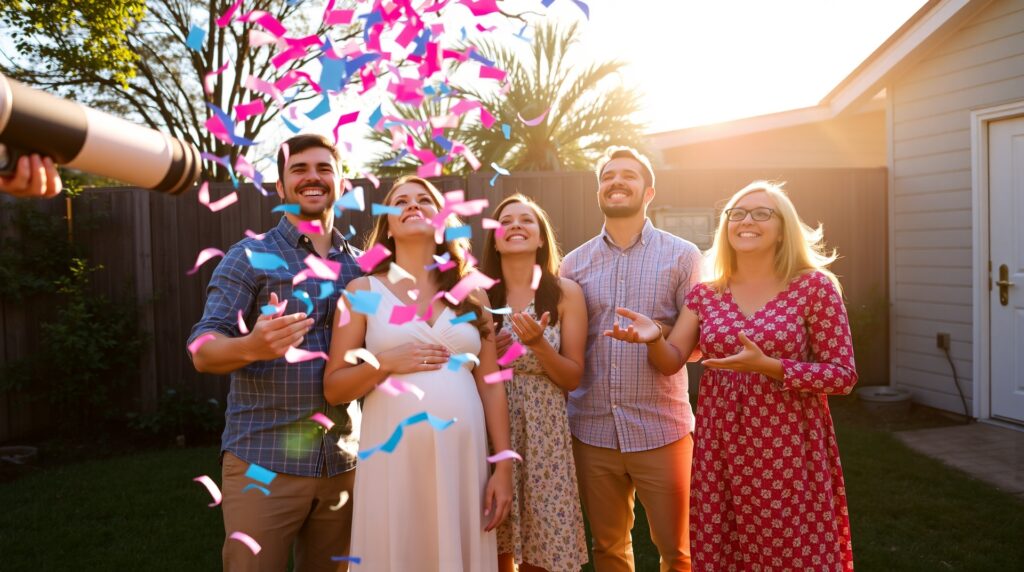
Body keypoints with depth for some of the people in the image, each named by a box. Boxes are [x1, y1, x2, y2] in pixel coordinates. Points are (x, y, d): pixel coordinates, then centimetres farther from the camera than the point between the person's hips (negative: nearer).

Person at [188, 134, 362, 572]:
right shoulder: (249, 257, -2)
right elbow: (203, 351, -9)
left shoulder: (362, 266, 9)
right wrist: (252, 346, -30)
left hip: (343, 465, 4)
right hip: (263, 463, -3)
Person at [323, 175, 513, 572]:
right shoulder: (365, 290, 3)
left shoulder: (471, 292, 8)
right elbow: (333, 389, 2)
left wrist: (504, 465, 3)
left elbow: (490, 385, 7)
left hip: (463, 453, 2)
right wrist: (385, 364, -14)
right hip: (393, 453, -2)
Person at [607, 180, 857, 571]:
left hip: (789, 448, -3)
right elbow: (671, 361, -2)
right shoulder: (705, 294, 5)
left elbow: (843, 375, -8)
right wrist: (652, 337, -24)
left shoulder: (814, 286, -6)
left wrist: (766, 365, -21)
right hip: (719, 448, 3)